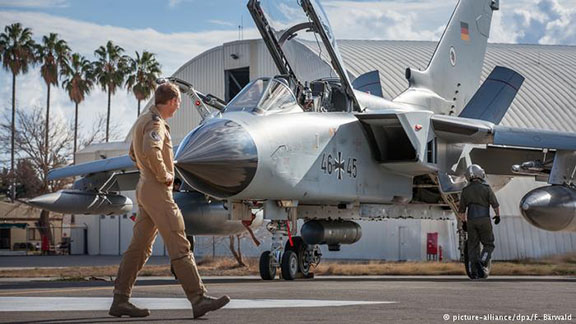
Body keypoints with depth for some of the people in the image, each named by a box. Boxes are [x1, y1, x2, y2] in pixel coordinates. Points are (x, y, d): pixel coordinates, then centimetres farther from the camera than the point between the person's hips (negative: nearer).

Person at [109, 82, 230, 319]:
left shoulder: (142, 120, 19)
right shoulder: (155, 123, -13)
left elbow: (134, 153, 33)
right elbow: (151, 151, -32)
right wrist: (164, 175, -18)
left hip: (145, 188, 10)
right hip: (158, 192, -10)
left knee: (139, 247, 10)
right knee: (179, 247, -11)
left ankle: (120, 300, 11)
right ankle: (198, 299, -12)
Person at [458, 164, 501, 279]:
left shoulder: (465, 191, 8)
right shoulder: (486, 188, -2)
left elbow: (461, 211, 12)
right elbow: (495, 205, -5)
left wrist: (464, 222, 27)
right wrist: (498, 215, 13)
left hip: (471, 221, 3)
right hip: (484, 220, -3)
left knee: (473, 247, 8)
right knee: (488, 245, 9)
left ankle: (473, 272, 1)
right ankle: (482, 262, -15)